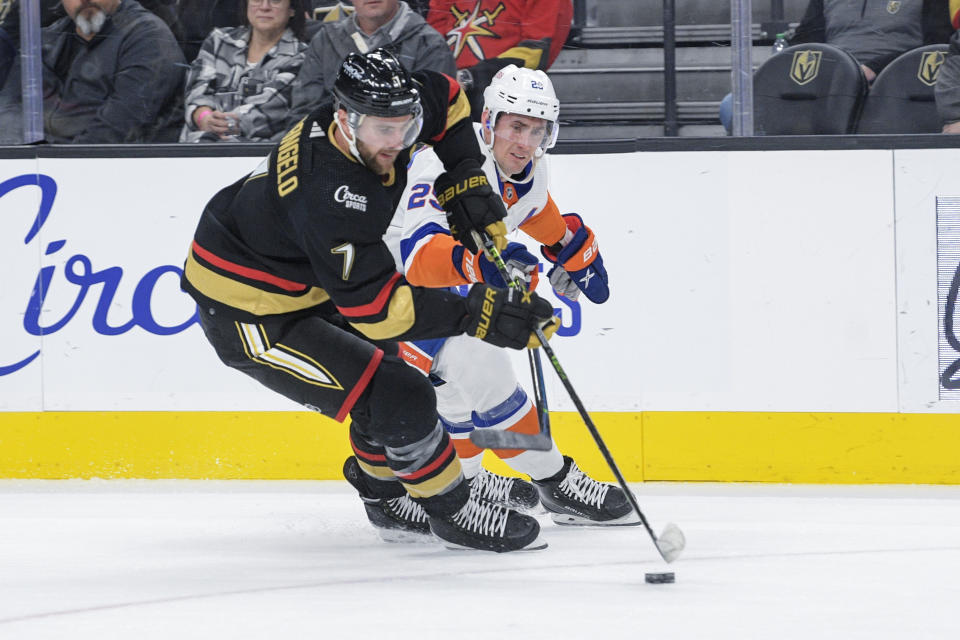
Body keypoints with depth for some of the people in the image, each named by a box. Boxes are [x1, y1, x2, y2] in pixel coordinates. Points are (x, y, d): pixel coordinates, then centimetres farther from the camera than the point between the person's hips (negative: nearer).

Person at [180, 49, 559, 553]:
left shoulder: (381, 113, -13)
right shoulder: (332, 197, -38)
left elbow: (446, 99, 10)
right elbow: (379, 309, -36)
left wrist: (468, 183, 2)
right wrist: (480, 314, -36)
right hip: (248, 315, -10)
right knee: (397, 399, -15)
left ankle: (385, 491, 49)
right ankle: (452, 512, 4)